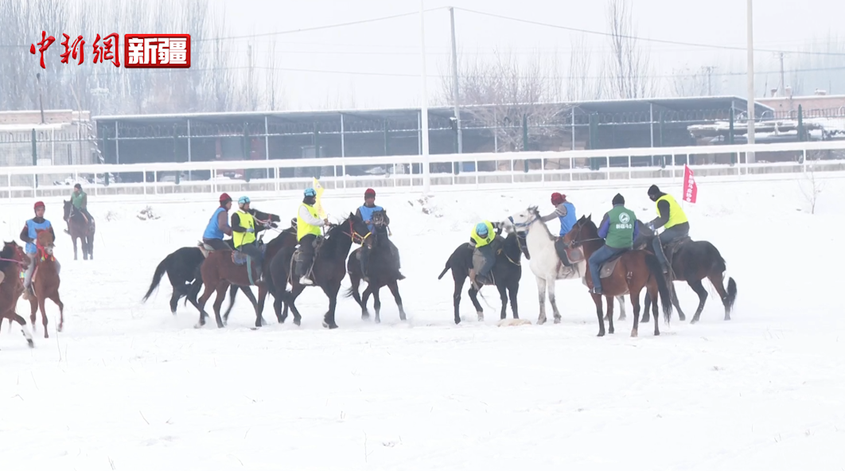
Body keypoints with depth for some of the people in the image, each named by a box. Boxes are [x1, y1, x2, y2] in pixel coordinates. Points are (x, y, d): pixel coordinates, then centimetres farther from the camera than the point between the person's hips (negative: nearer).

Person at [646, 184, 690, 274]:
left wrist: (653, 227, -8)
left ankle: (663, 266, -21)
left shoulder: (662, 202, -12)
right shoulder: (668, 197, 19)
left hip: (676, 229, -10)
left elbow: (664, 218, -19)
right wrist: (651, 223, 28)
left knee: (656, 242, -10)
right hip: (685, 227, 10)